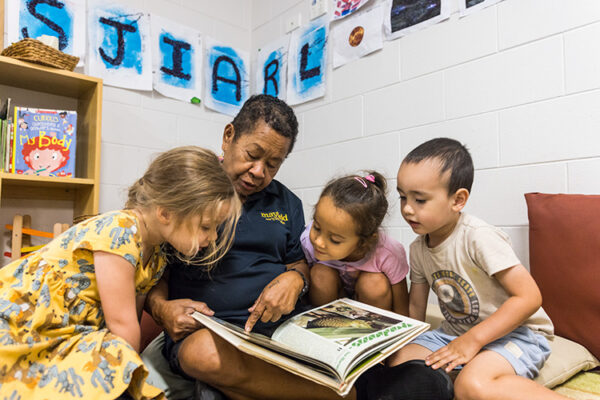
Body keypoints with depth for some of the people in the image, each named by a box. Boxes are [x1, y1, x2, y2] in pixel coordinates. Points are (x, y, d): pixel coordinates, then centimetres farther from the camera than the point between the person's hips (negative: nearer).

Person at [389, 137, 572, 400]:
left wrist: (472, 340, -24)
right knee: (397, 362, -13)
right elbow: (416, 308, 10)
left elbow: (529, 297, -23)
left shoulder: (478, 237, -22)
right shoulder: (418, 249, 0)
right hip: (456, 332, 7)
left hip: (515, 332, -6)